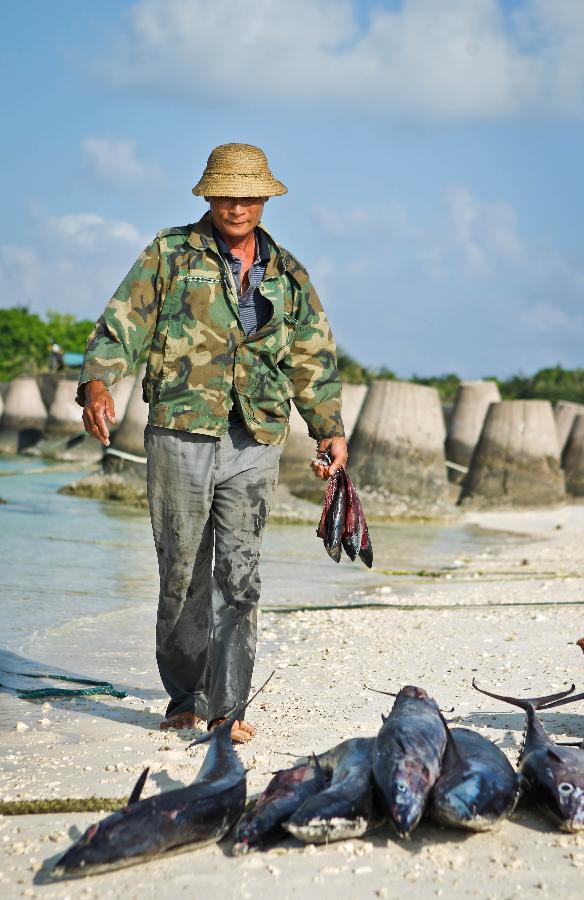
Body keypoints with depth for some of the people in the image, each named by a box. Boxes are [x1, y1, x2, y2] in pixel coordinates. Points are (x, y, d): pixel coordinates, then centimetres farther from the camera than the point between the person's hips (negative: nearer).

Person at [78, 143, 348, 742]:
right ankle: (184, 697, 19)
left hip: (255, 444, 2)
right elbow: (122, 325, 0)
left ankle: (225, 704, 4)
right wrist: (97, 382, -17)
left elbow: (314, 356, 20)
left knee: (239, 575, -2)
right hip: (180, 432, -2)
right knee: (182, 572, 4)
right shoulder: (171, 254, 7)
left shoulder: (287, 274, 16)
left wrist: (329, 428, 11)